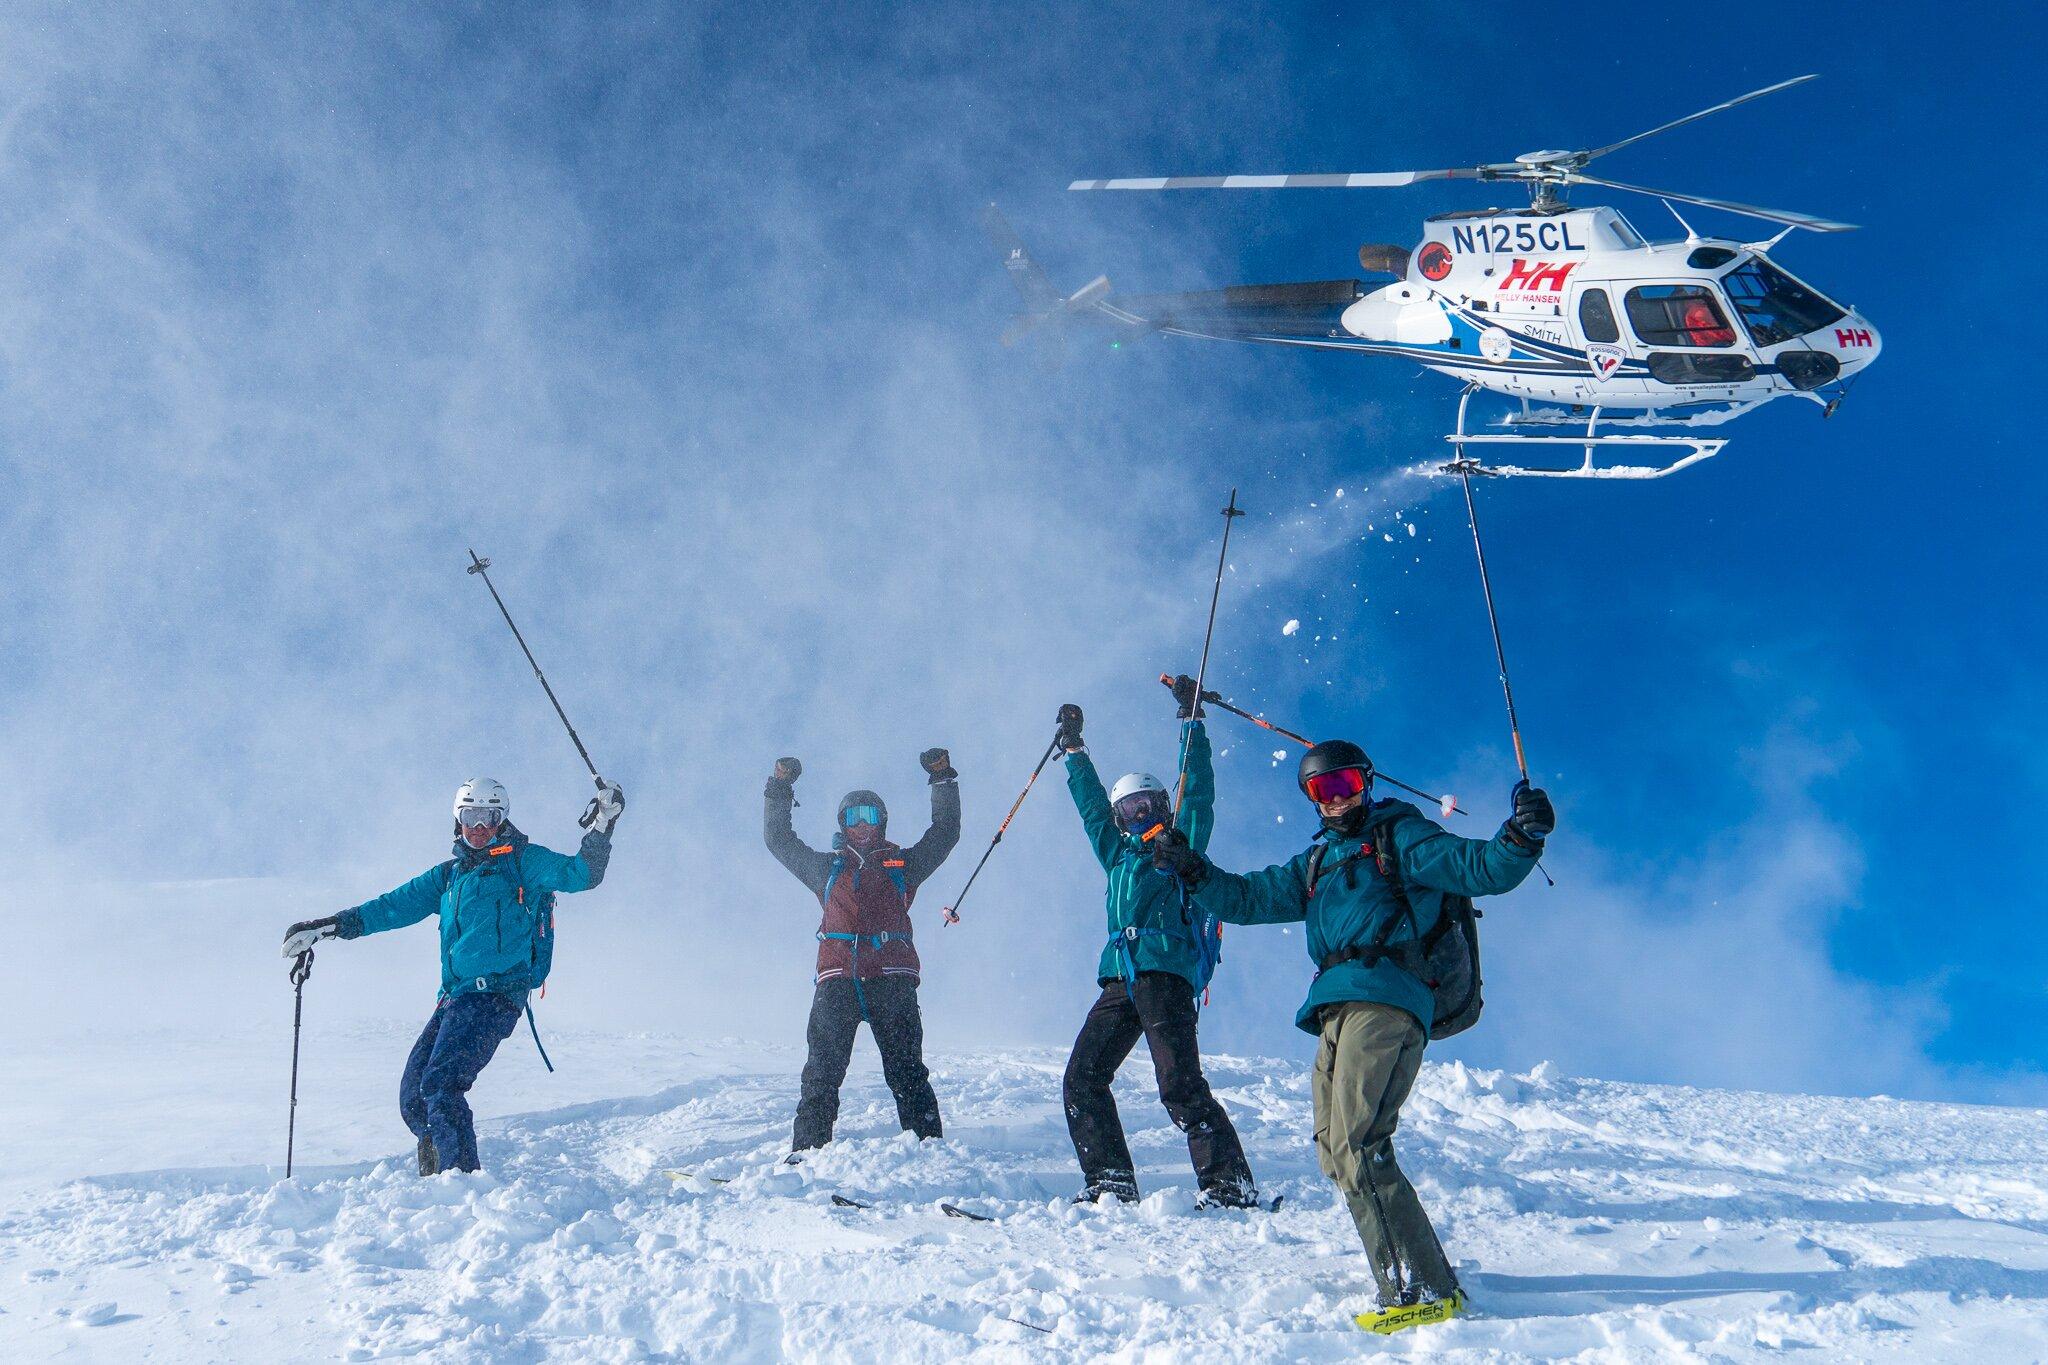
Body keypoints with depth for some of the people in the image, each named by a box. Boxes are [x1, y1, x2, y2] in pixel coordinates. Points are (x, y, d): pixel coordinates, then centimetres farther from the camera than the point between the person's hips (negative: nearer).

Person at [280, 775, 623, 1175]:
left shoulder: (524, 861, 2)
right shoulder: (450, 873, 21)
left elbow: (581, 874, -10)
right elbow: (397, 905, 23)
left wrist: (603, 824, -22)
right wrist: (330, 926, 18)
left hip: (495, 995, -7)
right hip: (454, 997, 7)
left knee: (440, 1084, -20)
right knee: (413, 1097, 6)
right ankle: (438, 1171, 21)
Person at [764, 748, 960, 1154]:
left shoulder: (902, 864, 21)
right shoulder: (827, 868, 23)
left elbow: (946, 833, 20)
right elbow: (779, 839, 26)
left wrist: (943, 779, 14)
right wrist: (780, 789, 18)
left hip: (892, 979, -1)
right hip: (836, 979, 1)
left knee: (906, 1071, -4)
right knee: (821, 1071, -5)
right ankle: (806, 1151, -4)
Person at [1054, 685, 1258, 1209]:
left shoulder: (1182, 844, 11)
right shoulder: (1118, 853, 25)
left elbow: (1198, 791, 4)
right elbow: (1091, 803, 34)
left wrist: (1191, 718, 5)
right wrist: (1074, 748, 38)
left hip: (1166, 974, -7)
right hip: (1119, 981, 7)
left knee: (1179, 1084, -14)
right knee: (1081, 1078, 0)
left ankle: (1229, 1185, -8)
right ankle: (1110, 1184, 6)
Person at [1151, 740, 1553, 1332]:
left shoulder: (1398, 835, 9)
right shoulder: (1317, 864, 29)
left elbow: (1481, 868, -2)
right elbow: (1248, 898, 26)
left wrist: (1521, 839, -22)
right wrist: (1194, 872, 11)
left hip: (1383, 999, -8)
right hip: (1338, 1013, 8)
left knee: (1356, 1148, -19)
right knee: (1336, 1154, 6)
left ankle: (1419, 1290, -17)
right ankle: (1425, 1276, 11)